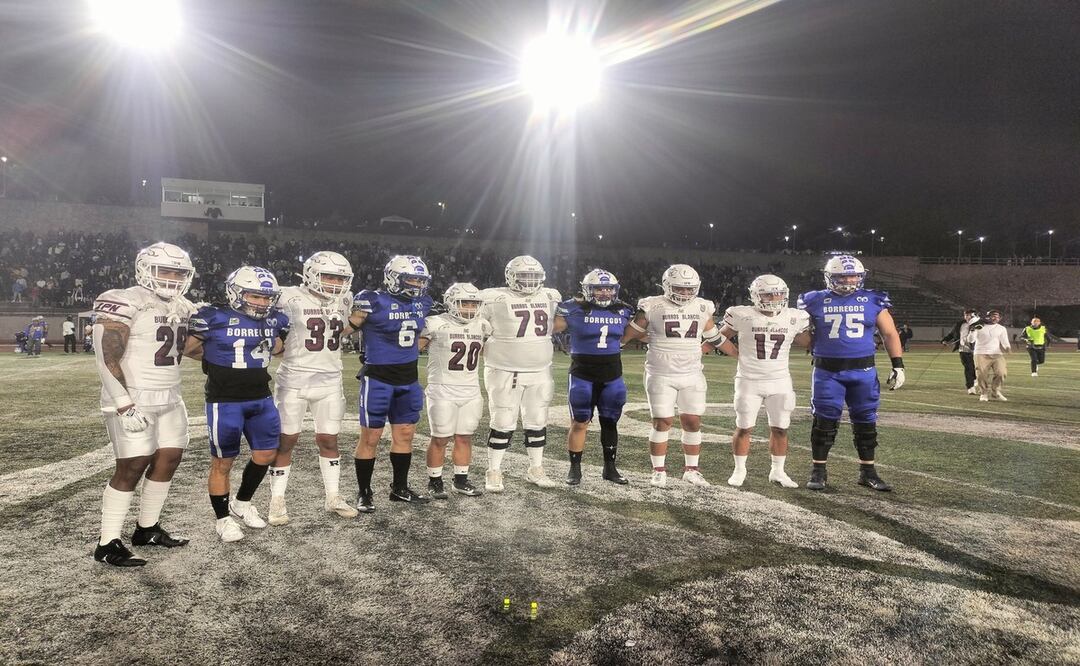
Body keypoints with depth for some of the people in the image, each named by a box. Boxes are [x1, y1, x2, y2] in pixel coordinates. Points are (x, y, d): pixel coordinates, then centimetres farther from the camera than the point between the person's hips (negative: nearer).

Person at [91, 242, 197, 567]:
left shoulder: (181, 307, 11)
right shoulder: (126, 303, -15)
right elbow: (107, 359, -18)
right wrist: (125, 405, -22)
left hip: (169, 398, 8)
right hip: (133, 400, -8)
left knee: (169, 458, 10)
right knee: (132, 467, -6)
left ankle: (147, 528, 26)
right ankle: (107, 544, 6)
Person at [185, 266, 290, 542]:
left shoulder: (275, 320, 2)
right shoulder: (214, 318, -13)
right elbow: (187, 349, -2)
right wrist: (217, 360, 4)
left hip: (261, 399, 6)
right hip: (225, 402, -5)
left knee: (266, 454, 12)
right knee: (222, 462, 5)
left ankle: (242, 503, 34)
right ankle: (222, 518, 22)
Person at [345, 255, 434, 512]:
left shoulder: (421, 303, 5)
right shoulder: (374, 301, -15)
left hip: (409, 379, 6)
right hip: (378, 378, -6)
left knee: (405, 434, 13)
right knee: (370, 437, 2)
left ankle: (400, 488, 28)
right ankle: (365, 493, 16)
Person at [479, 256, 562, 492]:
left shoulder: (550, 298, 7)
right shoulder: (495, 299, -9)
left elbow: (557, 325, 22)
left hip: (540, 372, 5)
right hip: (505, 372, -5)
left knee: (537, 423, 12)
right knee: (503, 424, -1)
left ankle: (536, 470, 26)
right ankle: (493, 472, 13)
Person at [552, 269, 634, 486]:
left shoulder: (623, 311, 5)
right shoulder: (575, 309, -8)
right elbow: (551, 329, -5)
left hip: (612, 375, 4)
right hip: (583, 374, -4)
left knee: (610, 422, 12)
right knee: (579, 423, 2)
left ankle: (610, 468, 25)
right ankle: (575, 468, 15)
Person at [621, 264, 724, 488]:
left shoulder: (702, 308, 6)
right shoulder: (653, 307, -6)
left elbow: (716, 339, 18)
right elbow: (629, 334, 1)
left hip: (692, 376, 3)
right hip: (661, 376, -3)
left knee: (693, 422, 5)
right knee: (662, 422, 0)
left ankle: (691, 469, 19)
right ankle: (659, 471, 13)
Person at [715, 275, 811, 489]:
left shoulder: (795, 318, -1)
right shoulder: (743, 316, -9)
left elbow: (808, 342, 15)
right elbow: (721, 338, 5)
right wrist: (740, 355, -3)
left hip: (780, 382, 3)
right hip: (749, 382, -2)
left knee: (780, 429, 6)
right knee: (744, 428, 3)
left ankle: (778, 472, 21)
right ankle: (739, 471, 17)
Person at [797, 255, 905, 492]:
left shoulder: (873, 301, 5)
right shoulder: (816, 302, 1)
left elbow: (890, 334, 9)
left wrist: (898, 365, 3)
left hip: (863, 371, 2)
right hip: (828, 372, -1)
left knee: (865, 423, 9)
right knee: (824, 422, 1)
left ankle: (868, 472, 23)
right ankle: (818, 471, 13)